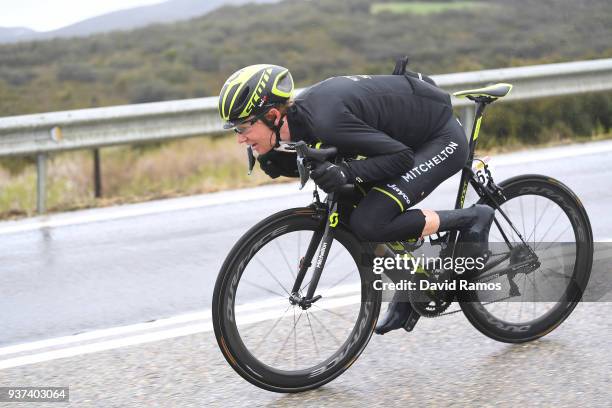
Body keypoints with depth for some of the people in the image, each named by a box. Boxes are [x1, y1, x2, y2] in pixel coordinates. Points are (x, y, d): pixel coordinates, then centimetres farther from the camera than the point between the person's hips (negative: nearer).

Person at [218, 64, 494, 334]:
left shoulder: (325, 122, -33)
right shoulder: (297, 112, -7)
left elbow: (401, 157, -28)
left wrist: (347, 173, -38)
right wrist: (271, 159, -11)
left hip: (442, 140, -9)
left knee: (369, 224, -22)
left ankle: (471, 219, -5)